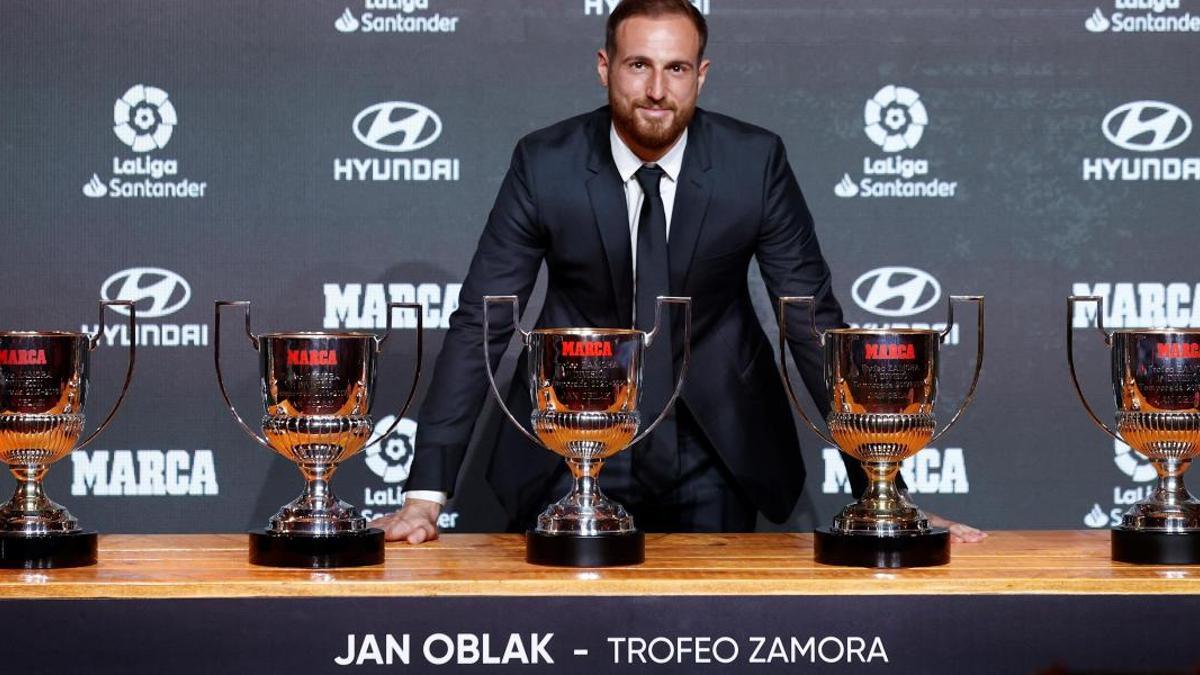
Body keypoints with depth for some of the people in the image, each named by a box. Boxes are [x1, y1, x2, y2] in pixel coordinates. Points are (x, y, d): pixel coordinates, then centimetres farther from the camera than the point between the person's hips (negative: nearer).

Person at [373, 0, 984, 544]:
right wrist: (426, 494, -17)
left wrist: (880, 487, -12)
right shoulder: (544, 164, -12)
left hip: (718, 452, 1)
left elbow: (815, 322, -8)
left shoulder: (755, 161, -11)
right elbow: (480, 325, -10)